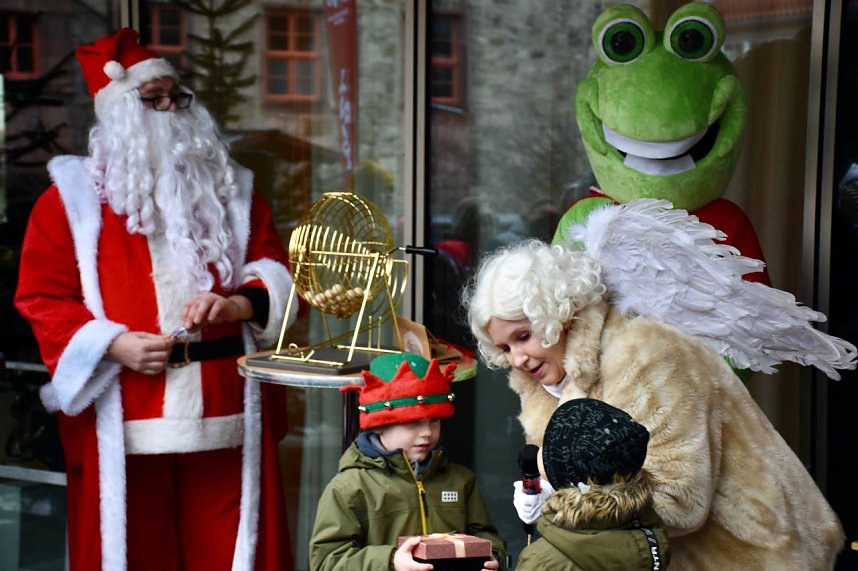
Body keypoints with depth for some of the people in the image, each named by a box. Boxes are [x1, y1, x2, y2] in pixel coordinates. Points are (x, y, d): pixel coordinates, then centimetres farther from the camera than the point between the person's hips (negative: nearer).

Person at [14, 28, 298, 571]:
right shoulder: (73, 196, 6)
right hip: (125, 426, -1)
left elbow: (278, 275, 10)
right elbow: (41, 299, 2)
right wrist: (113, 344, -13)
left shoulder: (232, 190, 15)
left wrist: (238, 305, -12)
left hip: (228, 421, 2)